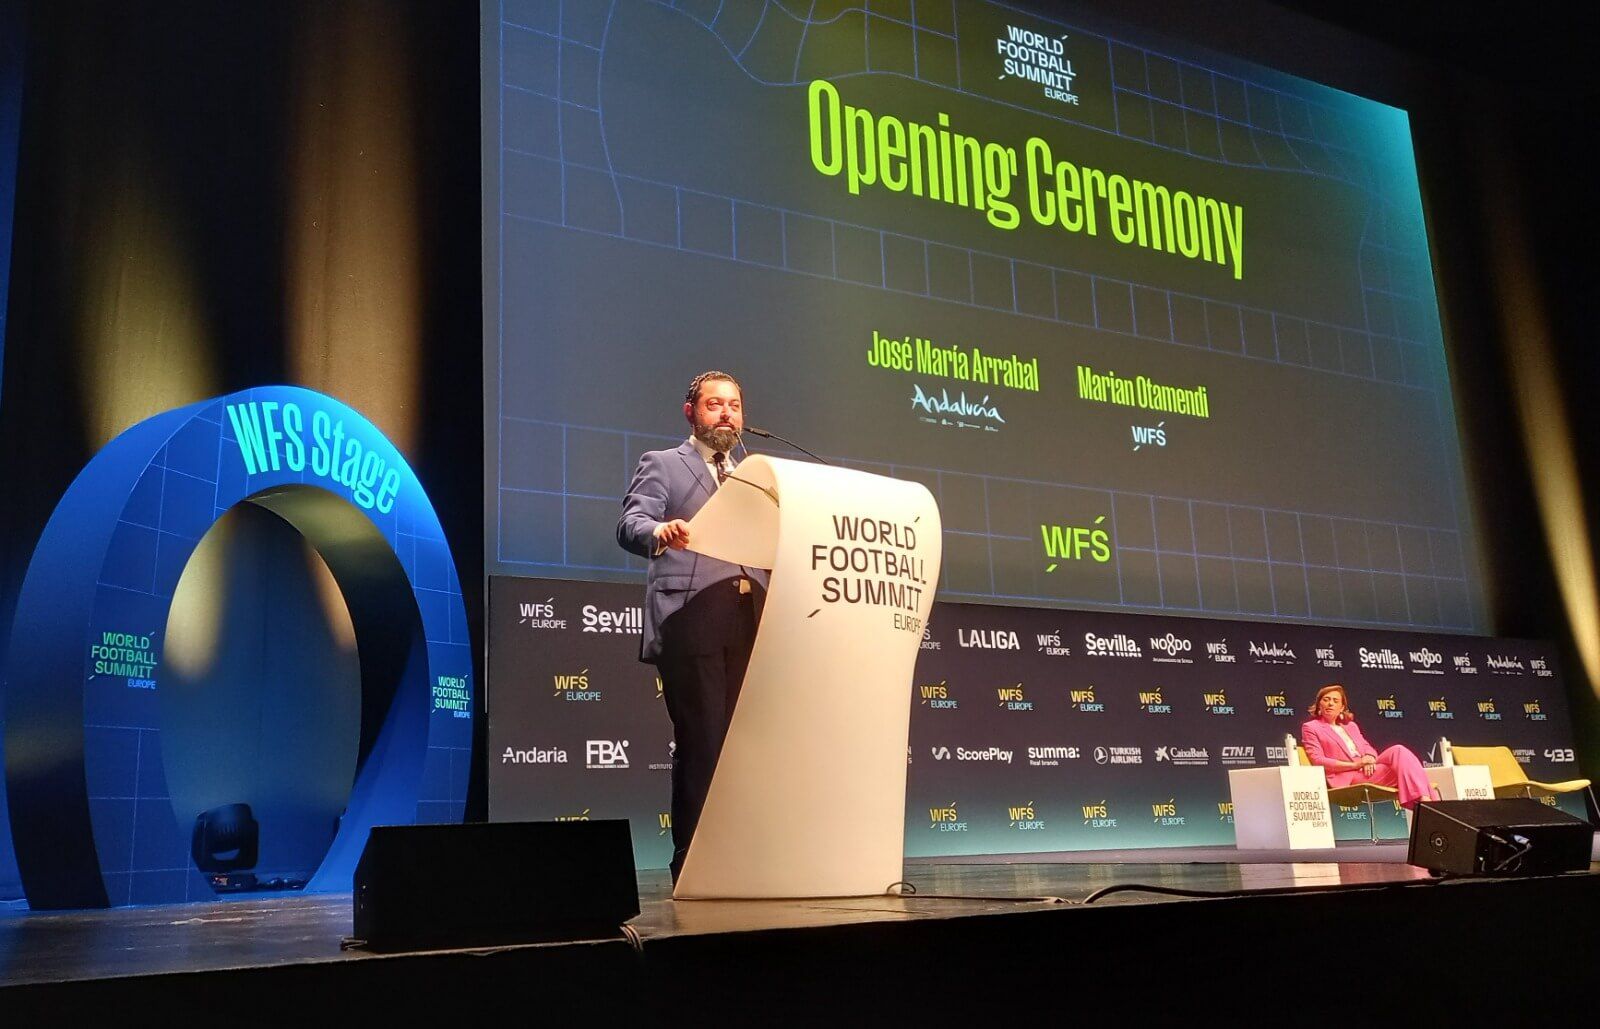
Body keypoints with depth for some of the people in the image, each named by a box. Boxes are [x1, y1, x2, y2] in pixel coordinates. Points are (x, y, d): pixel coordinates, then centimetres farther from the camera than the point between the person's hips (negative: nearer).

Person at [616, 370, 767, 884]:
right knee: (699, 743, -8)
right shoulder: (661, 465, 11)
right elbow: (630, 526, -6)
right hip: (692, 619, -5)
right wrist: (661, 533, -29)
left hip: (751, 620, 5)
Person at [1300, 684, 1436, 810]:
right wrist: (1354, 765, -13)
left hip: (1367, 770, 6)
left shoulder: (1351, 726, 29)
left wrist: (1369, 757, -7)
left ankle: (1425, 800, -37)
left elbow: (1368, 747, 20)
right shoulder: (1310, 728, 9)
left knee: (1398, 750, -24)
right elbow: (1318, 761, -4)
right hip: (1346, 777, -6)